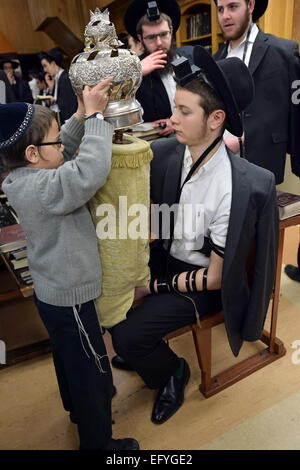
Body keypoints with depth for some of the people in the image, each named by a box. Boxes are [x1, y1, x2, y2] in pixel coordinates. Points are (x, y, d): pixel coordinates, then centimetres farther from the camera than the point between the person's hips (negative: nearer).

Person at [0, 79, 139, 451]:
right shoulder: (43, 188, -30)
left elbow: (63, 155, 8)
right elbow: (91, 170, -44)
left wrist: (81, 117, -5)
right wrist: (95, 116, -31)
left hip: (51, 291, 10)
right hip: (69, 299, -10)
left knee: (68, 359, 30)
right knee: (94, 372, 10)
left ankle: (77, 409, 56)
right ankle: (97, 441, 33)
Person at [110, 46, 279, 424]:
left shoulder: (236, 188, -29)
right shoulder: (164, 153, -13)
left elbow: (215, 279, -20)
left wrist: (153, 287, -14)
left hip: (202, 282, -6)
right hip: (165, 256, 6)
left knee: (126, 335, -15)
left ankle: (172, 373, 20)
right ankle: (142, 349, 28)